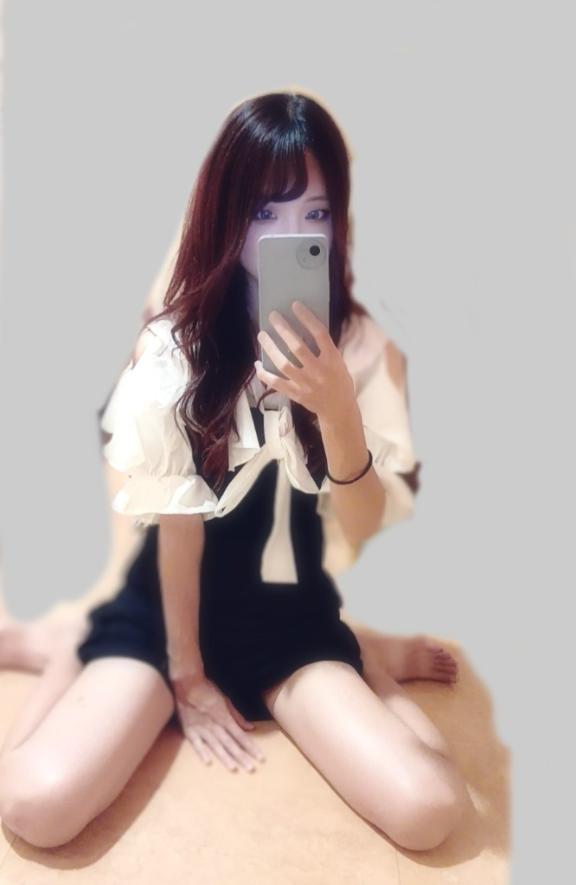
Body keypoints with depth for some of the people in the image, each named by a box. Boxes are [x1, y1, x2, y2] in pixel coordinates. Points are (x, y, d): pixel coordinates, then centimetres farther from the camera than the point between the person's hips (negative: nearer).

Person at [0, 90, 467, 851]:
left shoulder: (361, 346, -7)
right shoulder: (175, 345, -12)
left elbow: (365, 532, -11)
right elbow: (177, 521, -9)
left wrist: (338, 411, -29)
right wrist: (186, 674, -3)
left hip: (293, 617, 2)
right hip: (171, 605, -1)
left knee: (428, 810, -17)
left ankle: (373, 679, 15)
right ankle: (77, 658, 12)